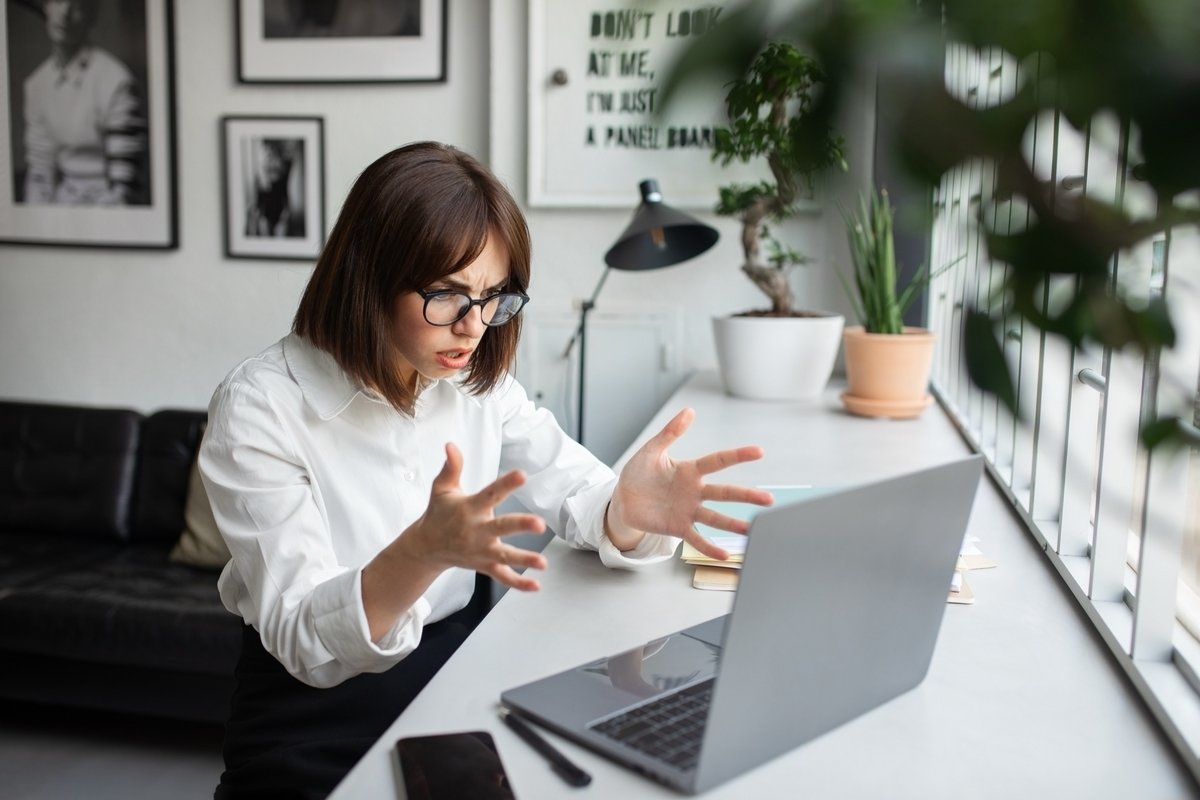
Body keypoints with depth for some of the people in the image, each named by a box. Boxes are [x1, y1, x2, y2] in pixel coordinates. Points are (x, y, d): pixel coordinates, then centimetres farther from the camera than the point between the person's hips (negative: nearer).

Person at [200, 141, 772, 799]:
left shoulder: (478, 382, 0)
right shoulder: (260, 408, -18)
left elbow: (578, 492, -5)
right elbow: (301, 640, -23)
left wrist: (627, 508, -30)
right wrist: (424, 551, -43)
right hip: (312, 728, -3)